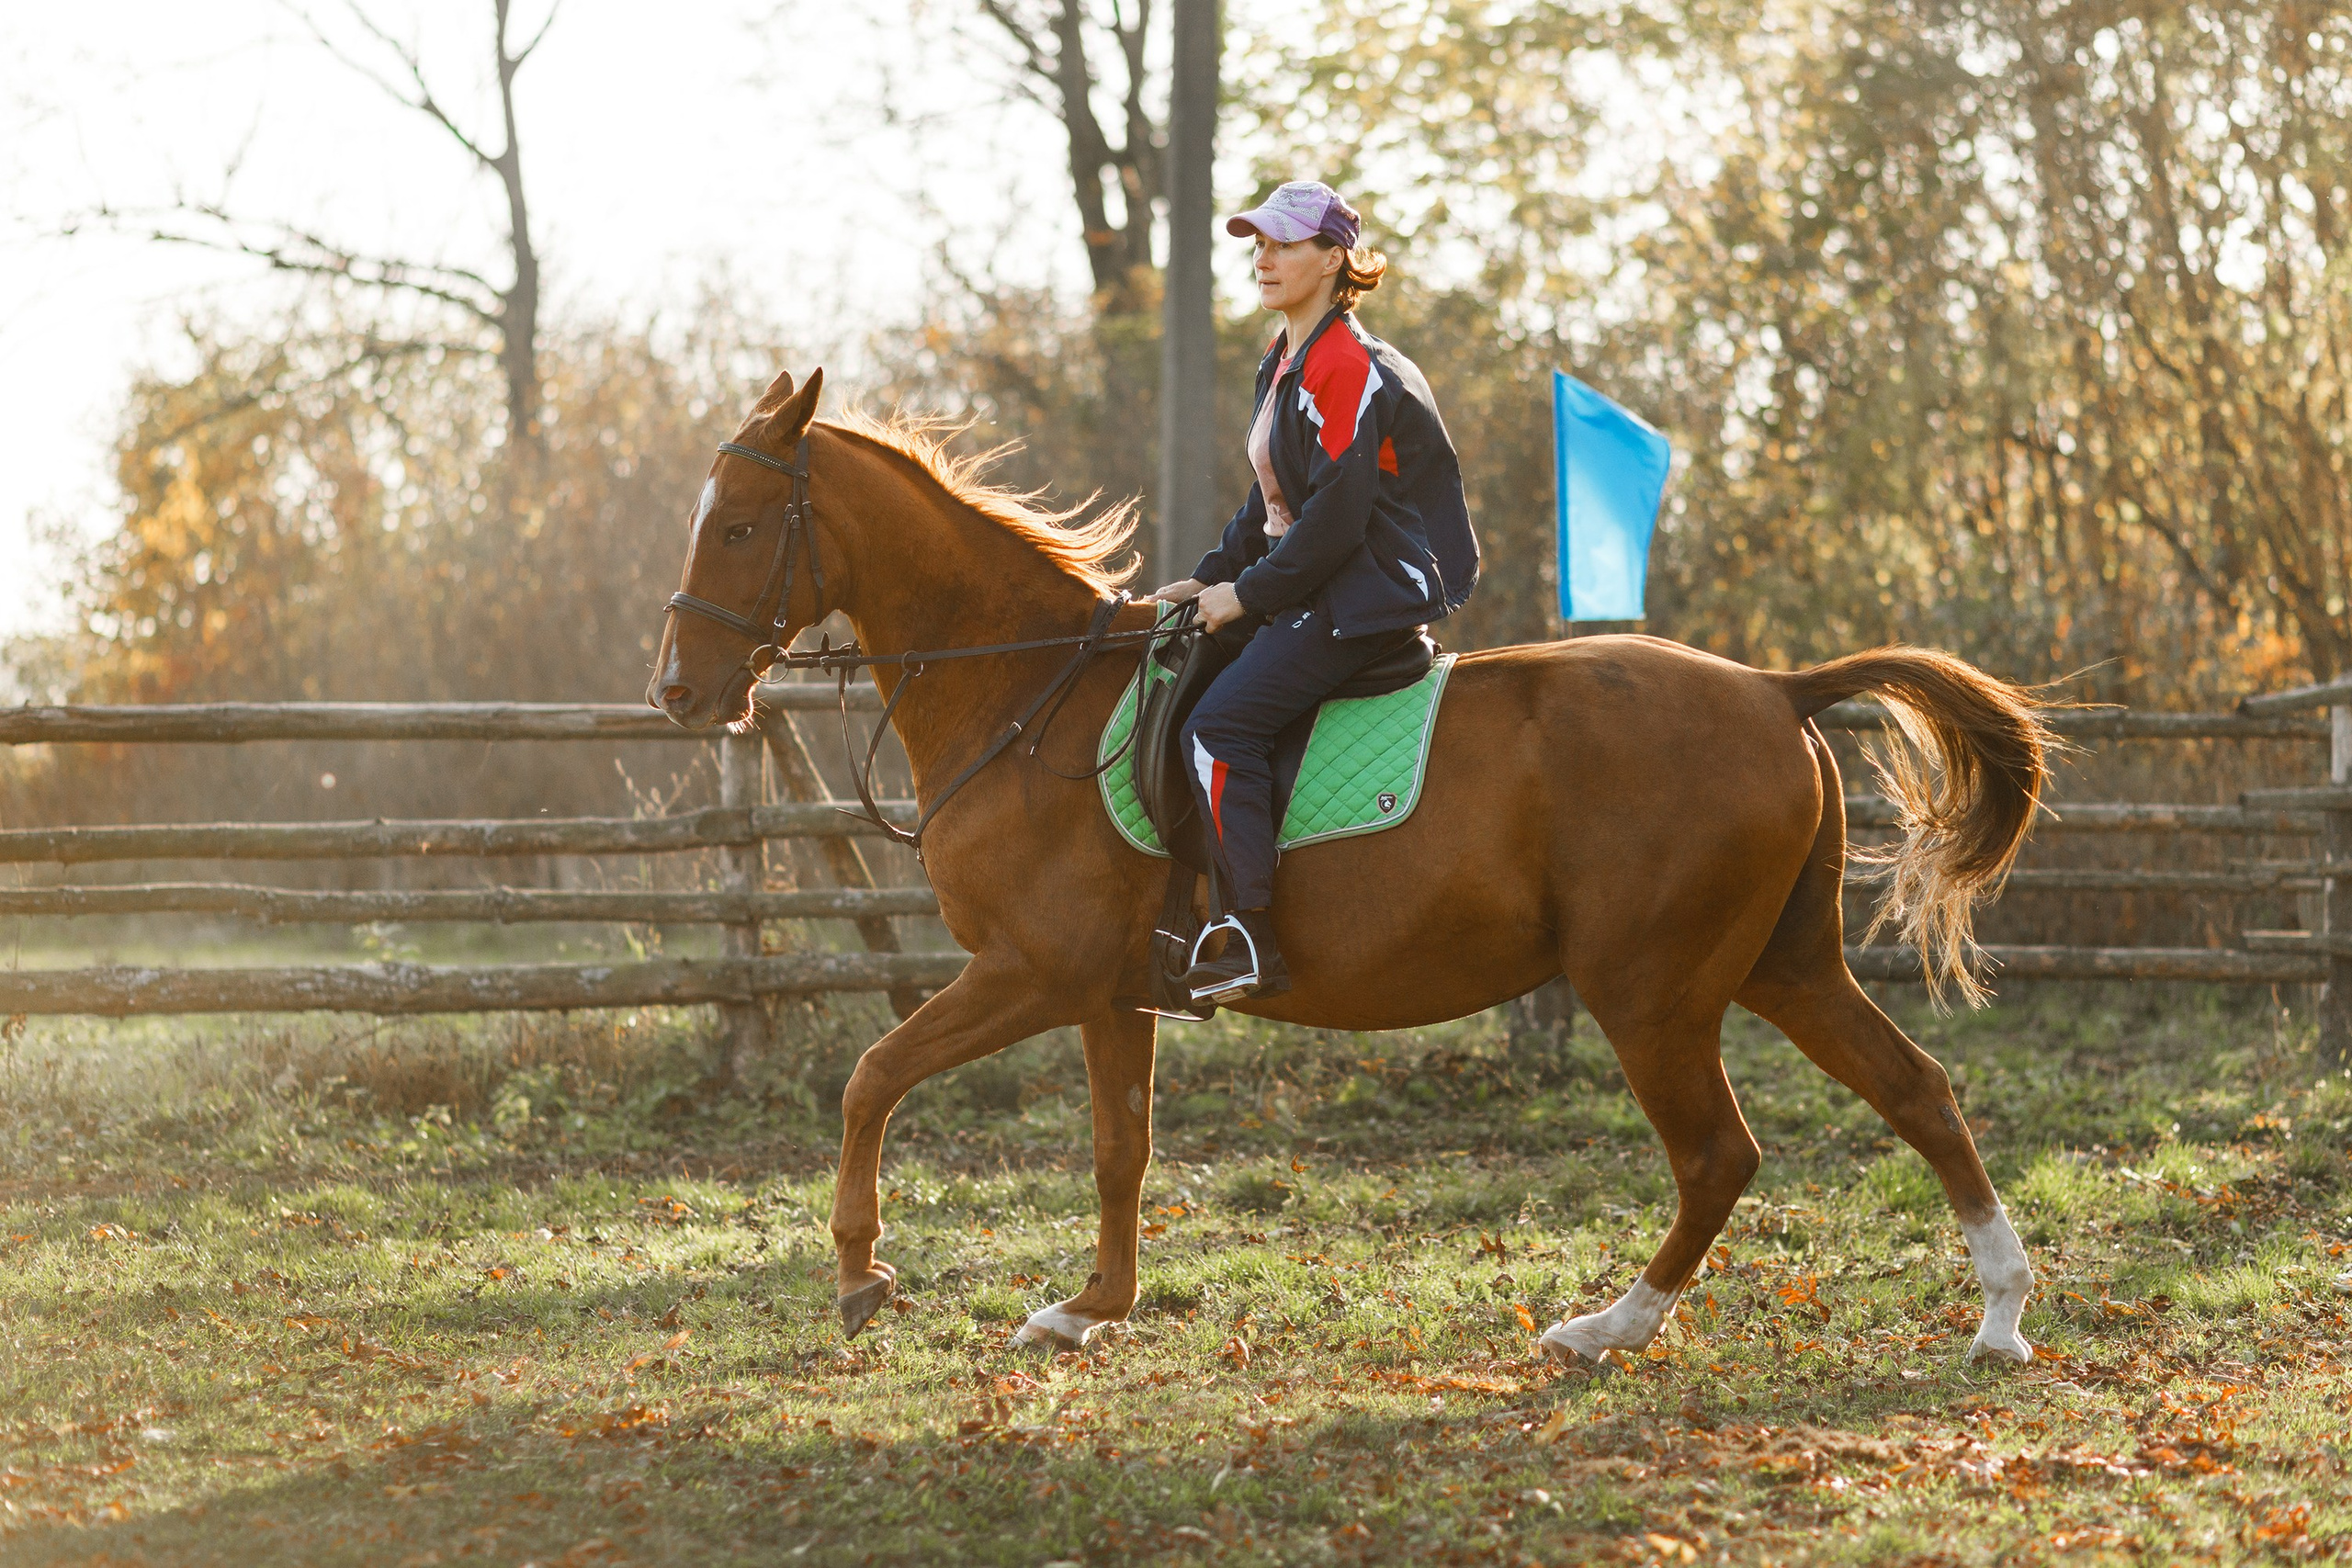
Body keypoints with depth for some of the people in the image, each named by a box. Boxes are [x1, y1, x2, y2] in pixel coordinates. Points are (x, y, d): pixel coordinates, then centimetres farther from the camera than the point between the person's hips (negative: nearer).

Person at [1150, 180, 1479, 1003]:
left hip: (1364, 595, -11)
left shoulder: (1347, 367, -16)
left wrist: (1249, 593, -15)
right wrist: (1208, 579, 12)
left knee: (1220, 723, -22)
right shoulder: (1285, 364, 17)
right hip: (1309, 591, 11)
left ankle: (1256, 945, -23)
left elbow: (1335, 517, -20)